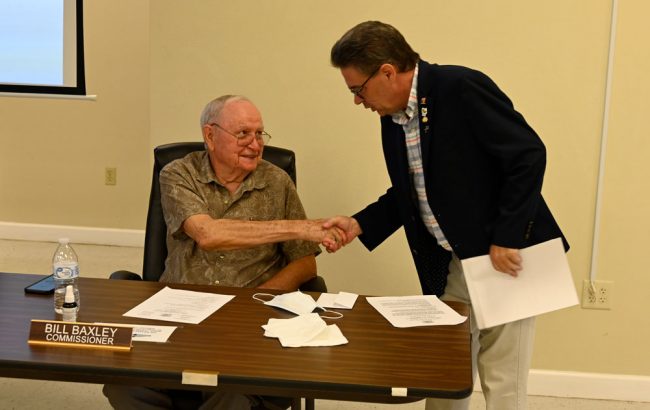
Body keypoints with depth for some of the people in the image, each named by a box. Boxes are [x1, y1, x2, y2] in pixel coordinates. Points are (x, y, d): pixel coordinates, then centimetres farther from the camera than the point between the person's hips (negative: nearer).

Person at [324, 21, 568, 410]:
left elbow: (529, 155, -20)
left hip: (505, 258, -7)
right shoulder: (392, 118, 6)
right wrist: (359, 224, 4)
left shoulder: (462, 88, -18)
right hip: (447, 267, 7)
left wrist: (506, 239, -22)